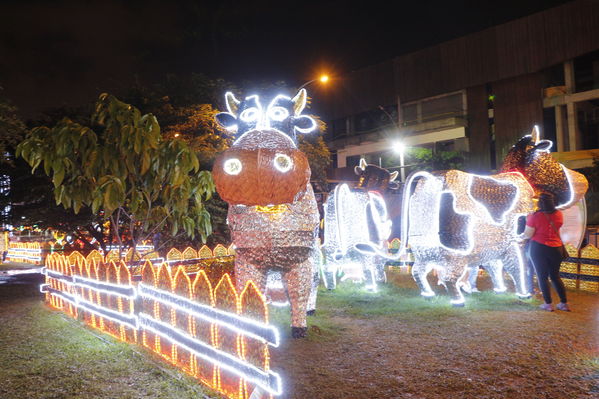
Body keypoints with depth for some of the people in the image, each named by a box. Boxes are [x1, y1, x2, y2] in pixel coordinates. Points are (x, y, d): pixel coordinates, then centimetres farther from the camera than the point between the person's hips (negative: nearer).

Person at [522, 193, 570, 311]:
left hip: (539, 248, -4)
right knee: (555, 276, 16)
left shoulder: (535, 216, -15)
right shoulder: (559, 215, 0)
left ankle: (548, 304, 8)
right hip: (556, 248, 4)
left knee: (542, 277, 7)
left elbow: (527, 235, -11)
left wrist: (528, 221, 3)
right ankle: (564, 303, 18)